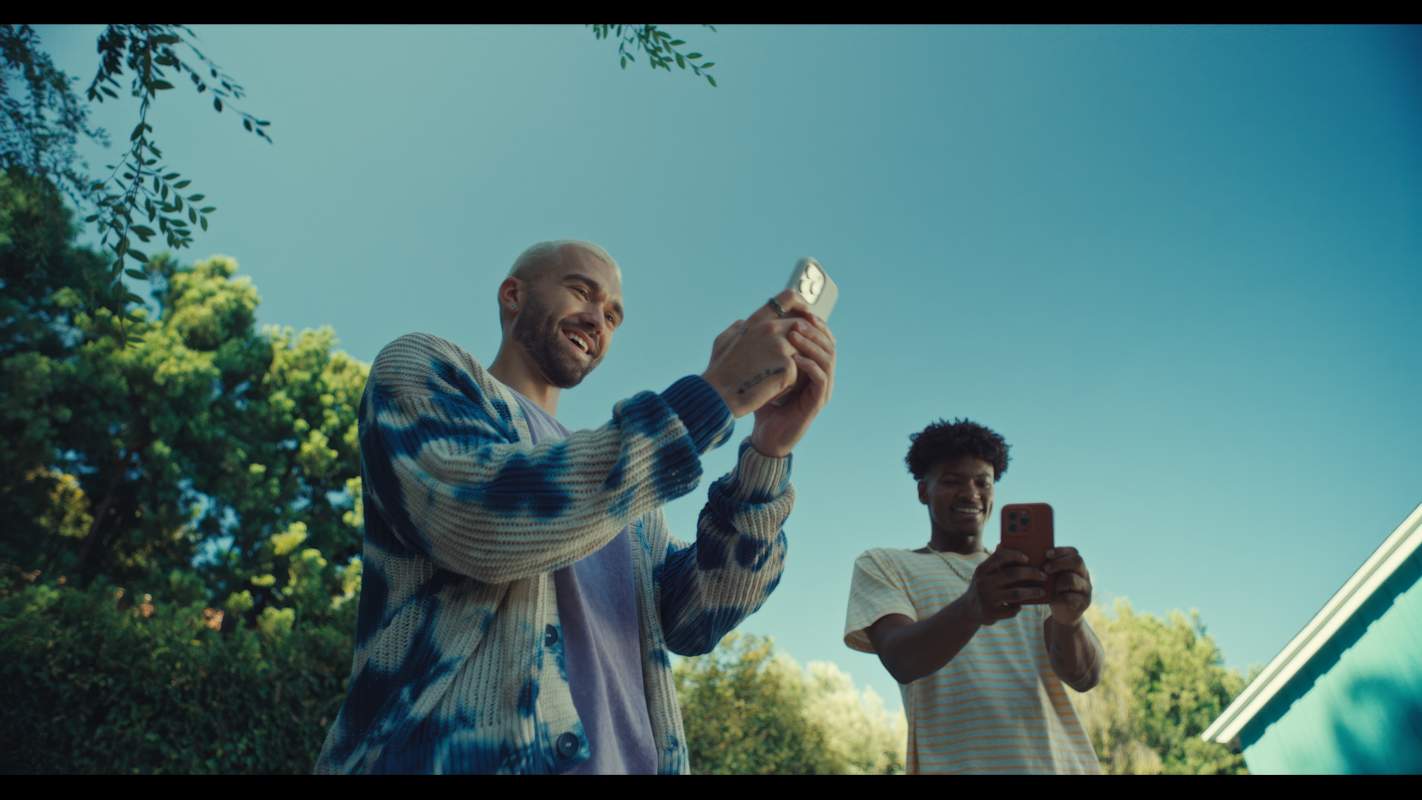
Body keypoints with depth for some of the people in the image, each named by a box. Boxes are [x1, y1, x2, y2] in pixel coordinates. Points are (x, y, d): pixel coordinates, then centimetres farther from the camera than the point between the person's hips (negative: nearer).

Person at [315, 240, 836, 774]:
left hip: (627, 761, 6)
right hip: (455, 756, -5)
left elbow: (690, 621, 3)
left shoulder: (626, 485, 18)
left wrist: (769, 451, -10)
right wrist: (716, 394, -16)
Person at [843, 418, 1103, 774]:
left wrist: (1068, 618, -22)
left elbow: (1084, 676, -1)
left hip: (1062, 760, 2)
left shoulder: (1031, 571, 12)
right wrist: (970, 609, -31)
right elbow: (901, 661, -13)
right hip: (957, 763, -2)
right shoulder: (881, 566, 4)